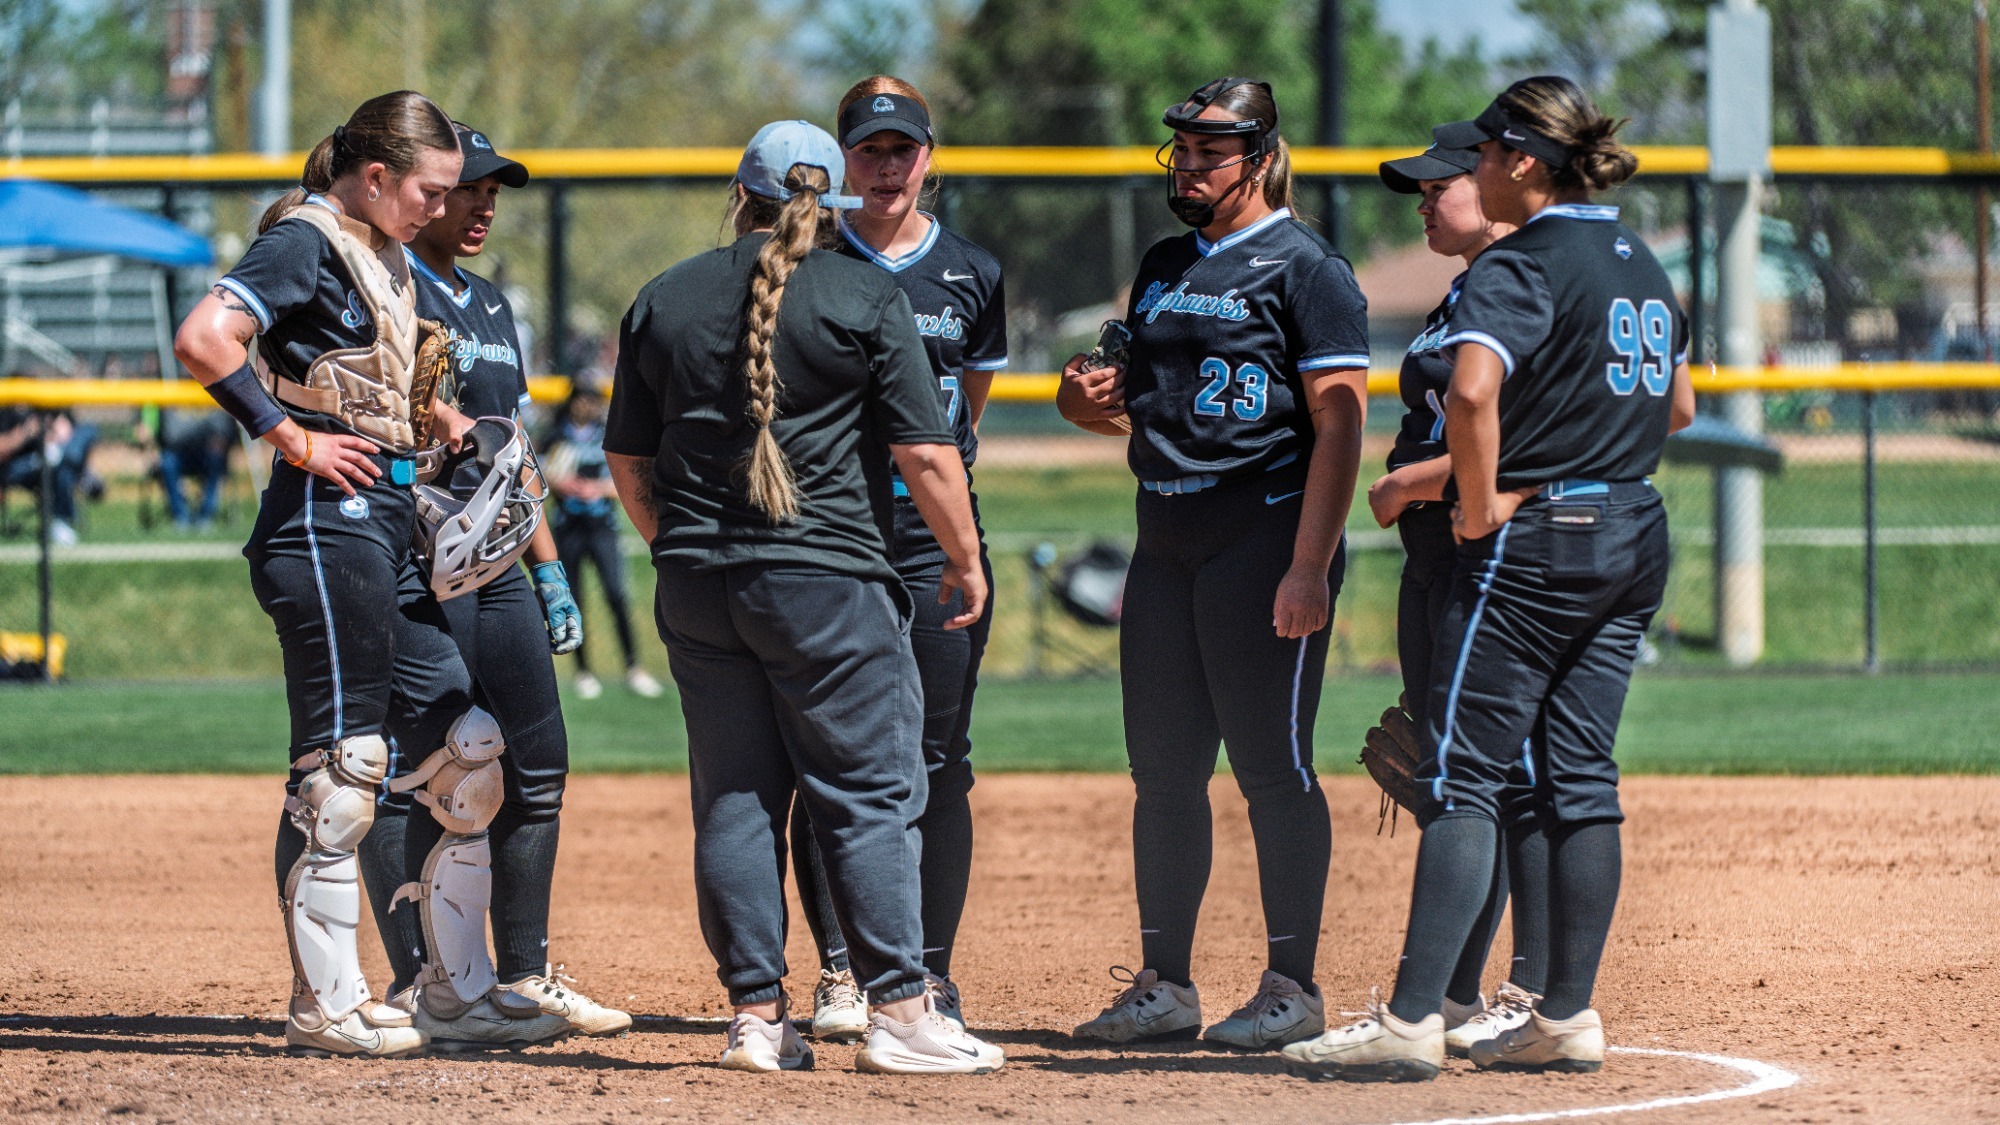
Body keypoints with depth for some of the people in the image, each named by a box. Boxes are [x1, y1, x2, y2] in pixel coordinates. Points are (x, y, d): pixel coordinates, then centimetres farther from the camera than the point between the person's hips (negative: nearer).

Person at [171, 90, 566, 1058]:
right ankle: (324, 1005, -3)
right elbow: (203, 340, -25)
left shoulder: (383, 256, 17)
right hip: (328, 518, -10)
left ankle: (460, 991, 16)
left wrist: (437, 419, 13)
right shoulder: (306, 244, -11)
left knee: (467, 750, 10)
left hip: (393, 527, 10)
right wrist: (292, 437, -19)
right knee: (341, 761, -7)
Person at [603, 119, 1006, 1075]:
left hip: (694, 589, 4)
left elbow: (628, 461, 13)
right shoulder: (864, 297, -4)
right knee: (870, 792, -1)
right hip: (827, 577, -4)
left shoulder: (663, 300, 8)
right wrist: (966, 558, 5)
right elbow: (925, 454, -7)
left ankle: (756, 1015, 7)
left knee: (733, 798, 8)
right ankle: (899, 1012, -4)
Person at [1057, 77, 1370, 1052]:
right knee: (1162, 768, 8)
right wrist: (1090, 404, 1)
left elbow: (1339, 425, -13)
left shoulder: (1306, 269, -7)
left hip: (1265, 534, -8)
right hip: (1165, 546, 8)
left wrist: (1309, 567, -20)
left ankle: (1292, 986, 1)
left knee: (1272, 767, -5)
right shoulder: (1164, 268, 17)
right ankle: (1164, 987, 15)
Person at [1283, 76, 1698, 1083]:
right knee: (1580, 776, 10)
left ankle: (1410, 1021, -12)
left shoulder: (1521, 264, -14)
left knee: (1467, 776, -8)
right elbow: (1678, 406, 25)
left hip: (1533, 544, -8)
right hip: (1635, 540, 8)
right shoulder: (1640, 265, 14)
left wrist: (1481, 504, -18)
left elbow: (1473, 391, -30)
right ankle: (1568, 1019, 11)